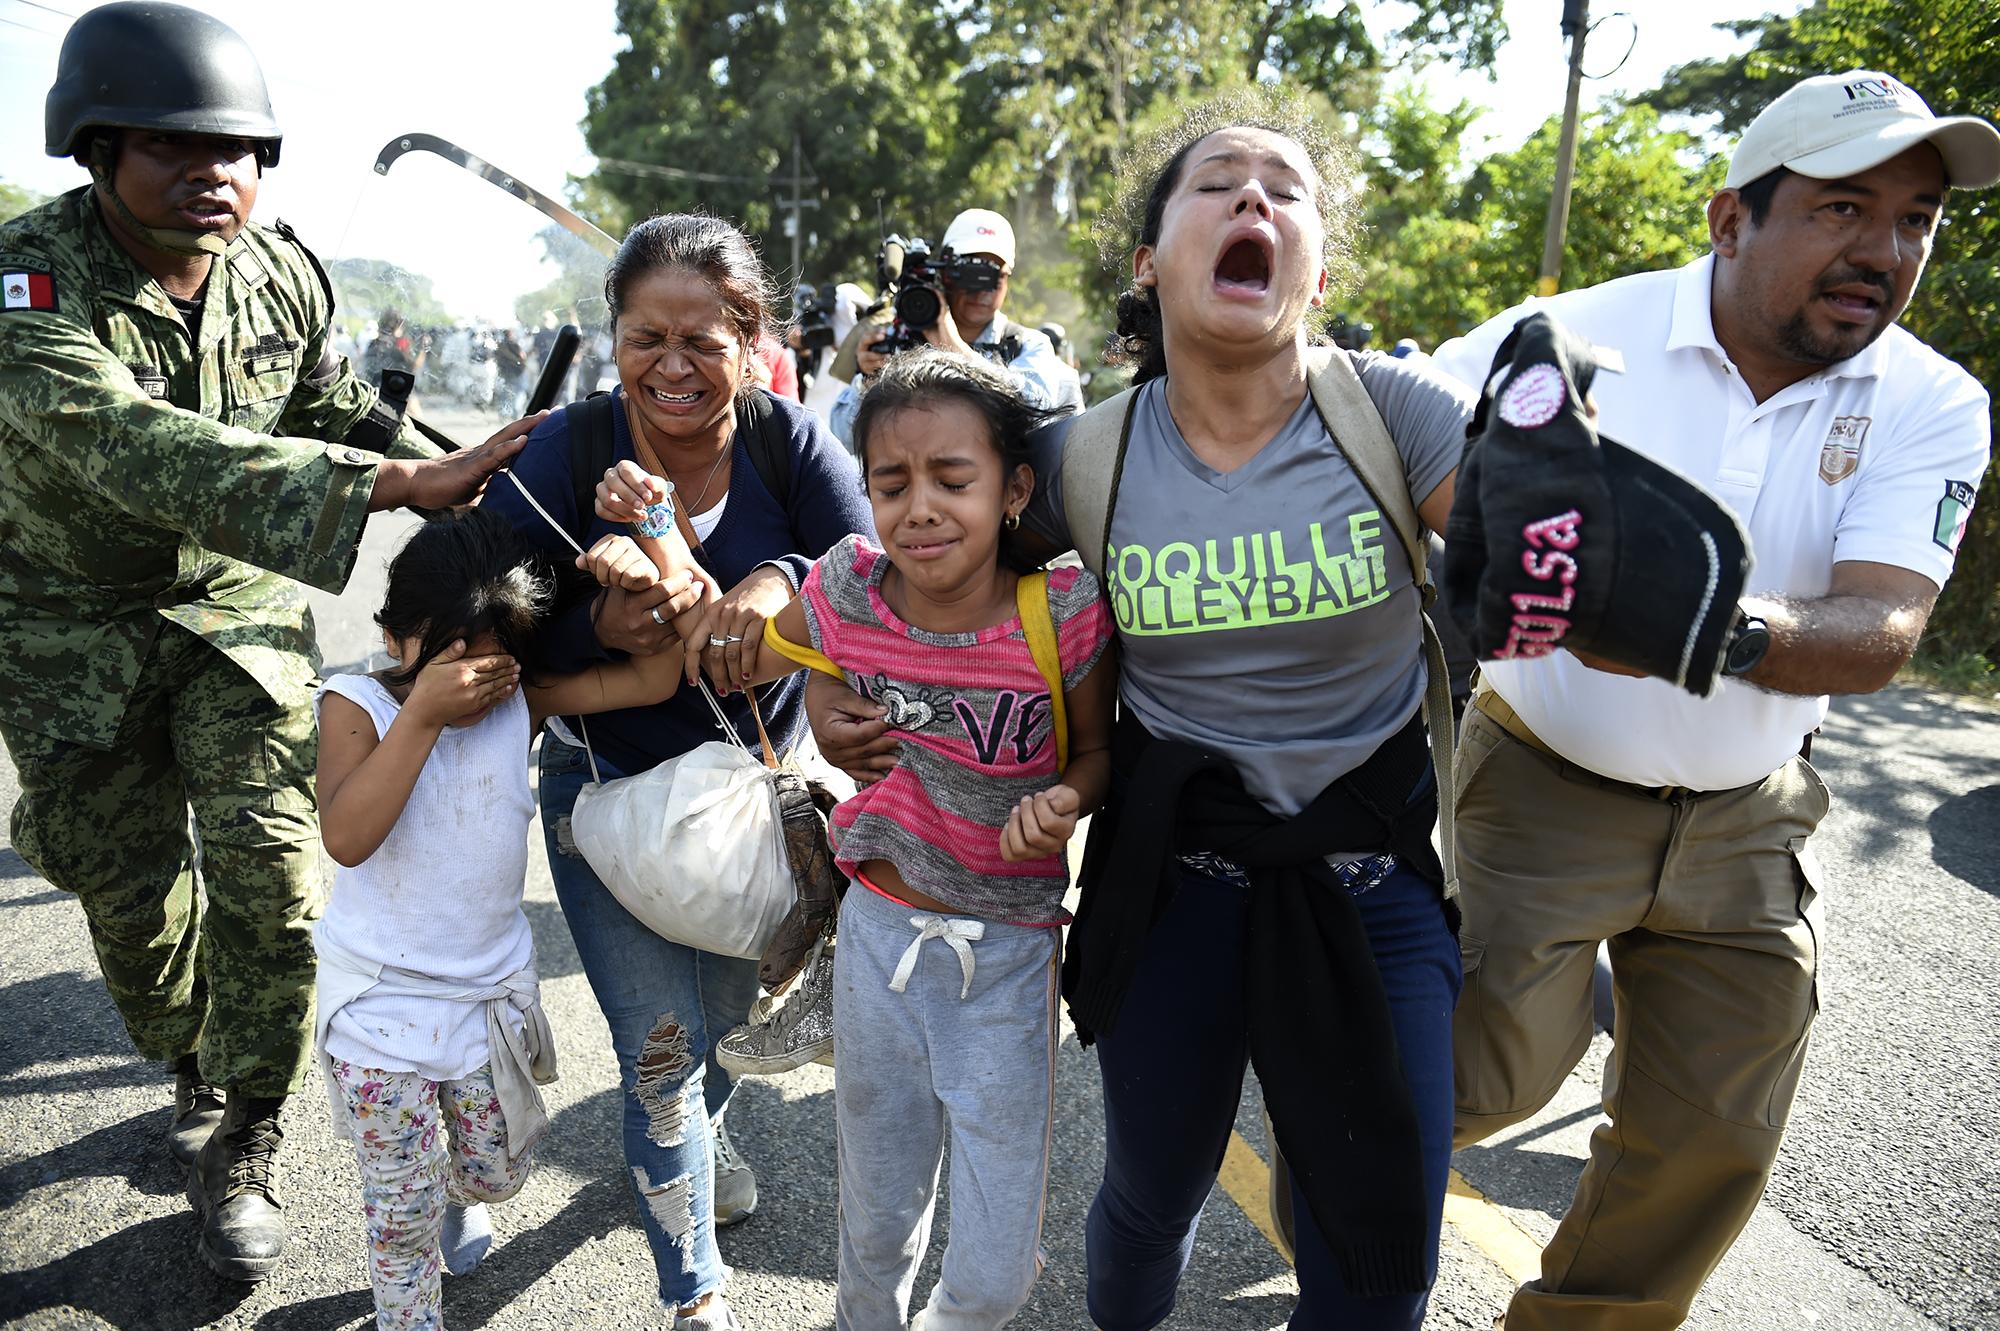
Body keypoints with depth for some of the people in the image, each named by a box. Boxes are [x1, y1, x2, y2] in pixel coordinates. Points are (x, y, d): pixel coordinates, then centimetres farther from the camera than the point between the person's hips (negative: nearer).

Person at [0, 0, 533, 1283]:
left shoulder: (285, 275, -6)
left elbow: (345, 413, 7)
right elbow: (139, 452, -40)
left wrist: (475, 491, -8)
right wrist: (383, 485, -51)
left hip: (240, 596, 2)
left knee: (271, 861, -8)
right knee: (132, 890, 9)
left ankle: (244, 1150, 12)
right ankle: (196, 1073, 40)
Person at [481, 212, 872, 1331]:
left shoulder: (786, 434, -13)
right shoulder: (566, 451, -16)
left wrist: (780, 582, -39)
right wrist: (602, 625, -33)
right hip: (612, 786, -2)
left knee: (727, 1010, 23)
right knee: (662, 1045, -1)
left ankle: (695, 1131, 61)